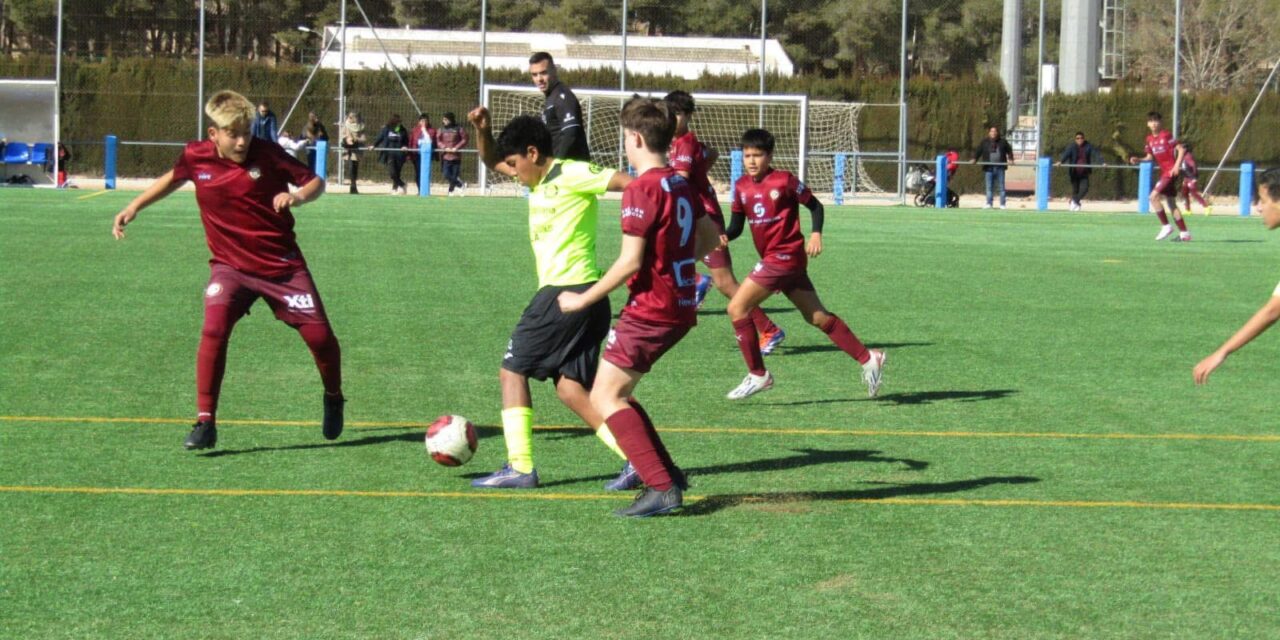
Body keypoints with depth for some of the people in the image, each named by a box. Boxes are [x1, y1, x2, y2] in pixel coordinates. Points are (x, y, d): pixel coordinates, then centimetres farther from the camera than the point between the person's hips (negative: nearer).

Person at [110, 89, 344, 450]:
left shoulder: (267, 154, -14)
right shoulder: (196, 158, -7)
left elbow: (314, 181, -5)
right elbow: (173, 178, 17)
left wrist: (298, 196, -26)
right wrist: (134, 207, 13)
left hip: (283, 264, -1)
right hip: (230, 265, 1)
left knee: (319, 335, -1)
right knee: (214, 329, -24)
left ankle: (333, 400, 31)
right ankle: (205, 422, -14)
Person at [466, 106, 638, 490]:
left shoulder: (572, 174, -9)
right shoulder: (539, 180, 18)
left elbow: (629, 183, -17)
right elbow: (491, 161, 28)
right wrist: (481, 128, 9)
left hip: (565, 292, -9)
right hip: (588, 298, 9)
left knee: (512, 369, 2)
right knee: (570, 387, 6)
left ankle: (520, 468, 2)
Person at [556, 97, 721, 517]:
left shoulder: (642, 190, -16)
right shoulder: (681, 184, 10)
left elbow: (630, 262, -18)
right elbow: (709, 238, 19)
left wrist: (582, 300, -10)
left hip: (649, 309, -9)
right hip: (681, 306, 9)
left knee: (604, 398, -6)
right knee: (617, 393, 18)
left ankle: (662, 488, -13)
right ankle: (667, 475, 14)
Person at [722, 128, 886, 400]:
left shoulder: (784, 181, -9)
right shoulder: (741, 187, 9)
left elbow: (815, 205, -1)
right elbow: (736, 226, 12)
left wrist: (816, 234, -15)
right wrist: (723, 237, -9)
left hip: (785, 257, -7)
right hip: (771, 258, 7)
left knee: (737, 308, -10)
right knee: (817, 317, 10)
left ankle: (757, 375, -2)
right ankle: (867, 359, 17)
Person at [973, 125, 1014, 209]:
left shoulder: (1003, 142, 8)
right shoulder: (985, 142, 7)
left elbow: (1009, 150, 13)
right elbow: (978, 150, 3)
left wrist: (1010, 159, -1)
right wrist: (974, 159, -12)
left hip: (1000, 167, 0)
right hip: (989, 167, 0)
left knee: (1001, 186, 2)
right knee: (989, 187, 2)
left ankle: (1002, 204, 6)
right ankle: (989, 203, 6)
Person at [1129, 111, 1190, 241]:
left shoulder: (1166, 135, -11)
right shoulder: (1150, 139, 11)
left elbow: (1180, 149, -12)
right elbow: (1150, 157, 19)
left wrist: (1177, 165, -20)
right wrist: (1138, 160, 2)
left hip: (1171, 172, -8)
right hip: (1164, 172, 8)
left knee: (1154, 196, -18)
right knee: (1171, 203, 10)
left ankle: (1166, 226, -10)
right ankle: (1184, 233, 15)